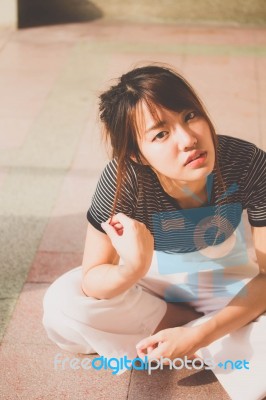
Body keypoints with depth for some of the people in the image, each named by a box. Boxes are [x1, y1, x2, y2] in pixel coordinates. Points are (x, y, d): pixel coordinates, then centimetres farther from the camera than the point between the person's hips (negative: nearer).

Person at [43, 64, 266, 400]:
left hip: (235, 292, -2)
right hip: (155, 283, 3)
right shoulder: (124, 177, -29)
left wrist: (200, 336, -34)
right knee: (61, 303, -22)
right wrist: (131, 270, -47)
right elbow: (91, 280, -23)